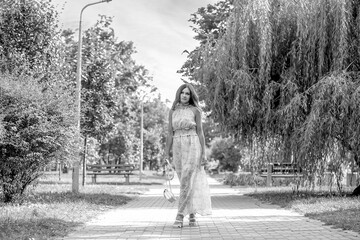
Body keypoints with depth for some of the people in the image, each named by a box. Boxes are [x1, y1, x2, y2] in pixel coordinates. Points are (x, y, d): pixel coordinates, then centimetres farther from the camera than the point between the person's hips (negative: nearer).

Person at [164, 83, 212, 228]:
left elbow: (200, 132, 0)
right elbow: (170, 134, 9)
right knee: (187, 183, 7)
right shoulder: (172, 111, 10)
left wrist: (203, 153, -5)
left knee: (186, 182, -12)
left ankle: (180, 216, -11)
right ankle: (192, 216, 15)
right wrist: (167, 155, 5)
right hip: (178, 148, 4)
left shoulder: (195, 110, 1)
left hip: (192, 146, -4)